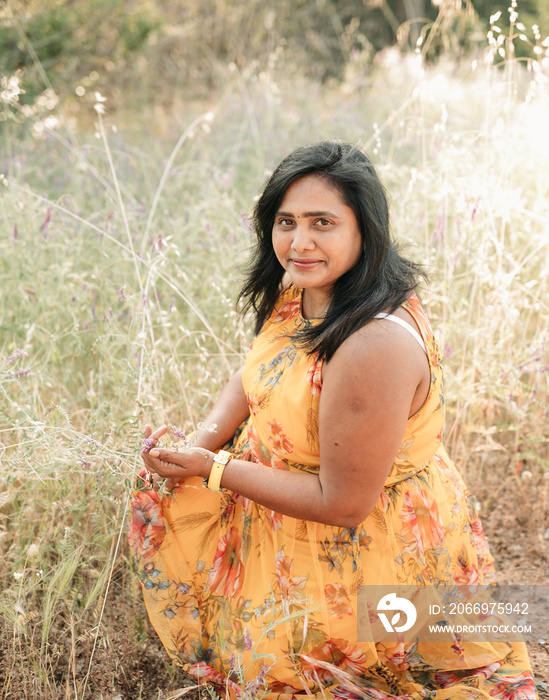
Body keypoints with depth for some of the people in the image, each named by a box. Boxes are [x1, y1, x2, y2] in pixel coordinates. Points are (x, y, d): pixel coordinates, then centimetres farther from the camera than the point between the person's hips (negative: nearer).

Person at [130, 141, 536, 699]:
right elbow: (252, 375, 9)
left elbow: (341, 504, -29)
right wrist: (202, 440, -11)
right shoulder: (300, 292, -8)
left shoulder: (377, 345, -36)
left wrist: (213, 469, -23)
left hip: (365, 545, -8)